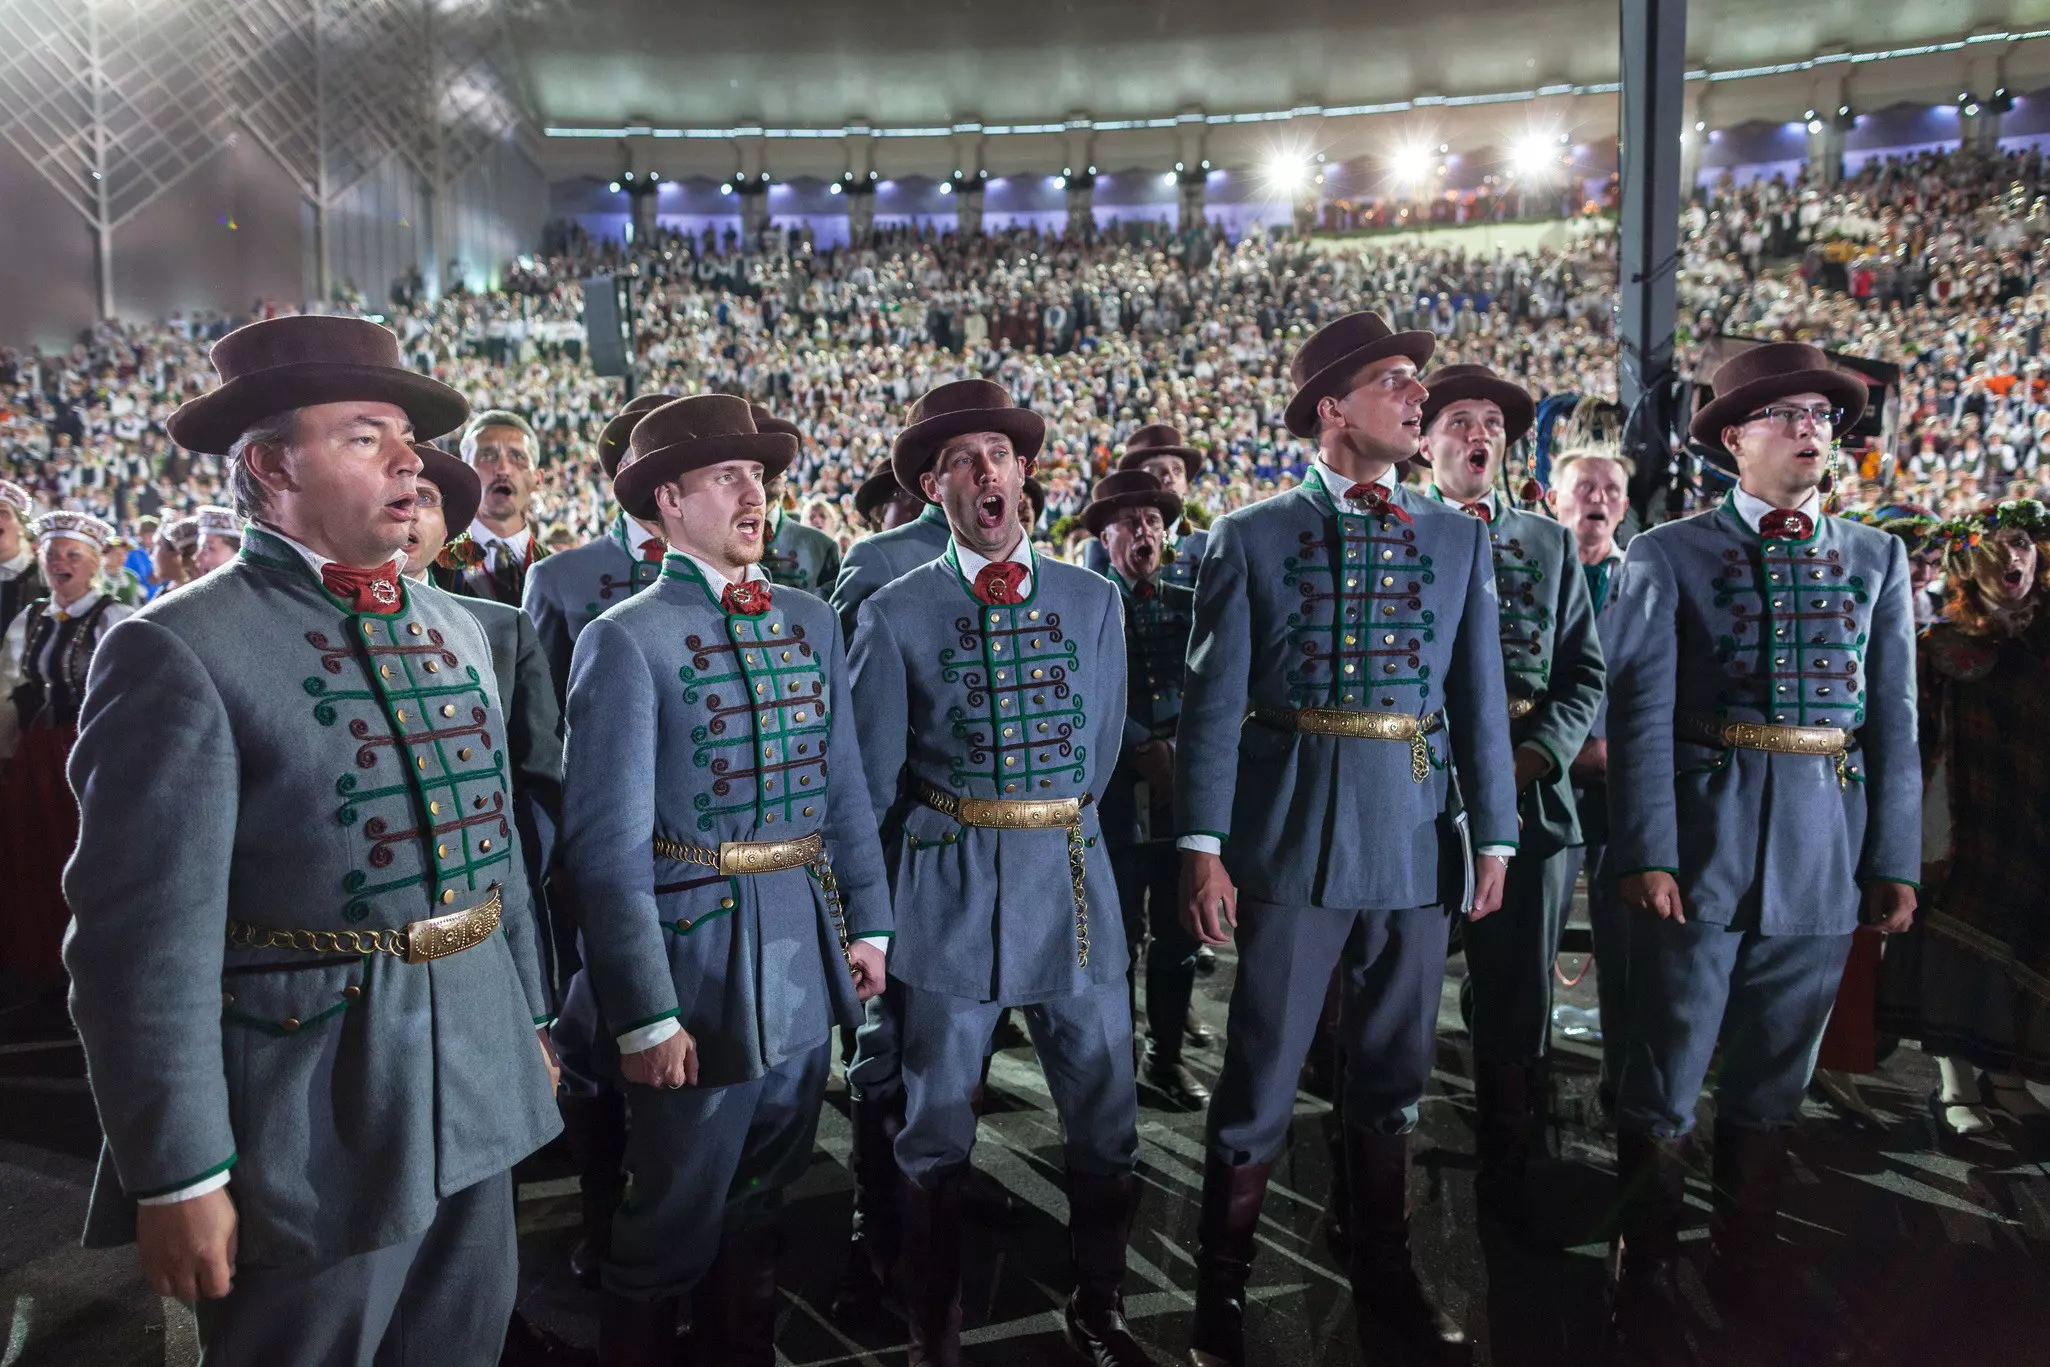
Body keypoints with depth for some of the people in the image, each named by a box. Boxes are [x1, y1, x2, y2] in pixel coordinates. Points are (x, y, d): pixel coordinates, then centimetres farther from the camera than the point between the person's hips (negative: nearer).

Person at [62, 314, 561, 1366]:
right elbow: (148, 941, -16)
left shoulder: (454, 630, 8)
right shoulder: (179, 651, -15)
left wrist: (531, 1018, 18)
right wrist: (177, 1176, -14)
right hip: (309, 1125, -6)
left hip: (480, 1095, 7)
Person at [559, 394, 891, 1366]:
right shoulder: (627, 639, -12)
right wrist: (645, 1013, -15)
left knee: (762, 1198, 22)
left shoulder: (811, 622, 7)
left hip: (808, 951, 6)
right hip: (700, 954, -6)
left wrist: (868, 922, 8)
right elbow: (608, 846, -14)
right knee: (676, 1222, 11)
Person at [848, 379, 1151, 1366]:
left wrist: (1052, 831, 9)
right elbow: (873, 785, 3)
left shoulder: (1092, 600, 5)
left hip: (1075, 880, 3)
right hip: (948, 891, -2)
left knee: (1105, 1119, 13)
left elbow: (1098, 754, 11)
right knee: (936, 1134, 11)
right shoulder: (893, 614, -3)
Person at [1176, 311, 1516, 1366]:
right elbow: (1212, 702, -5)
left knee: (1392, 1075, 16)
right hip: (1292, 836, -3)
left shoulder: (1460, 539, 7)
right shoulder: (1250, 538, -2)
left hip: (1418, 841, 4)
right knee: (1261, 1079, 4)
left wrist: (1493, 836, 4)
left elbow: (1481, 700, 8)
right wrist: (1203, 848, -11)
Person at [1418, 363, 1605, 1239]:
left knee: (1518, 1001, 7)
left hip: (1528, 796, 2)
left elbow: (1585, 673, 9)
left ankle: (1509, 1176, 23)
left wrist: (1533, 755, -7)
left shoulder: (1551, 543, 13)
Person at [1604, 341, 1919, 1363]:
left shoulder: (1877, 560, 10)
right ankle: (1642, 1279, 21)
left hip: (1826, 857, 4)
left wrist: (1897, 861, 4)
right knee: (1664, 1084, 5)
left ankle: (1745, 1267, 33)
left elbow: (1893, 721, 8)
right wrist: (1647, 853, -14)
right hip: (1703, 848, -4)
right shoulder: (1669, 554, -1)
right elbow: (1641, 713, -7)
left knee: (1774, 1082, 16)